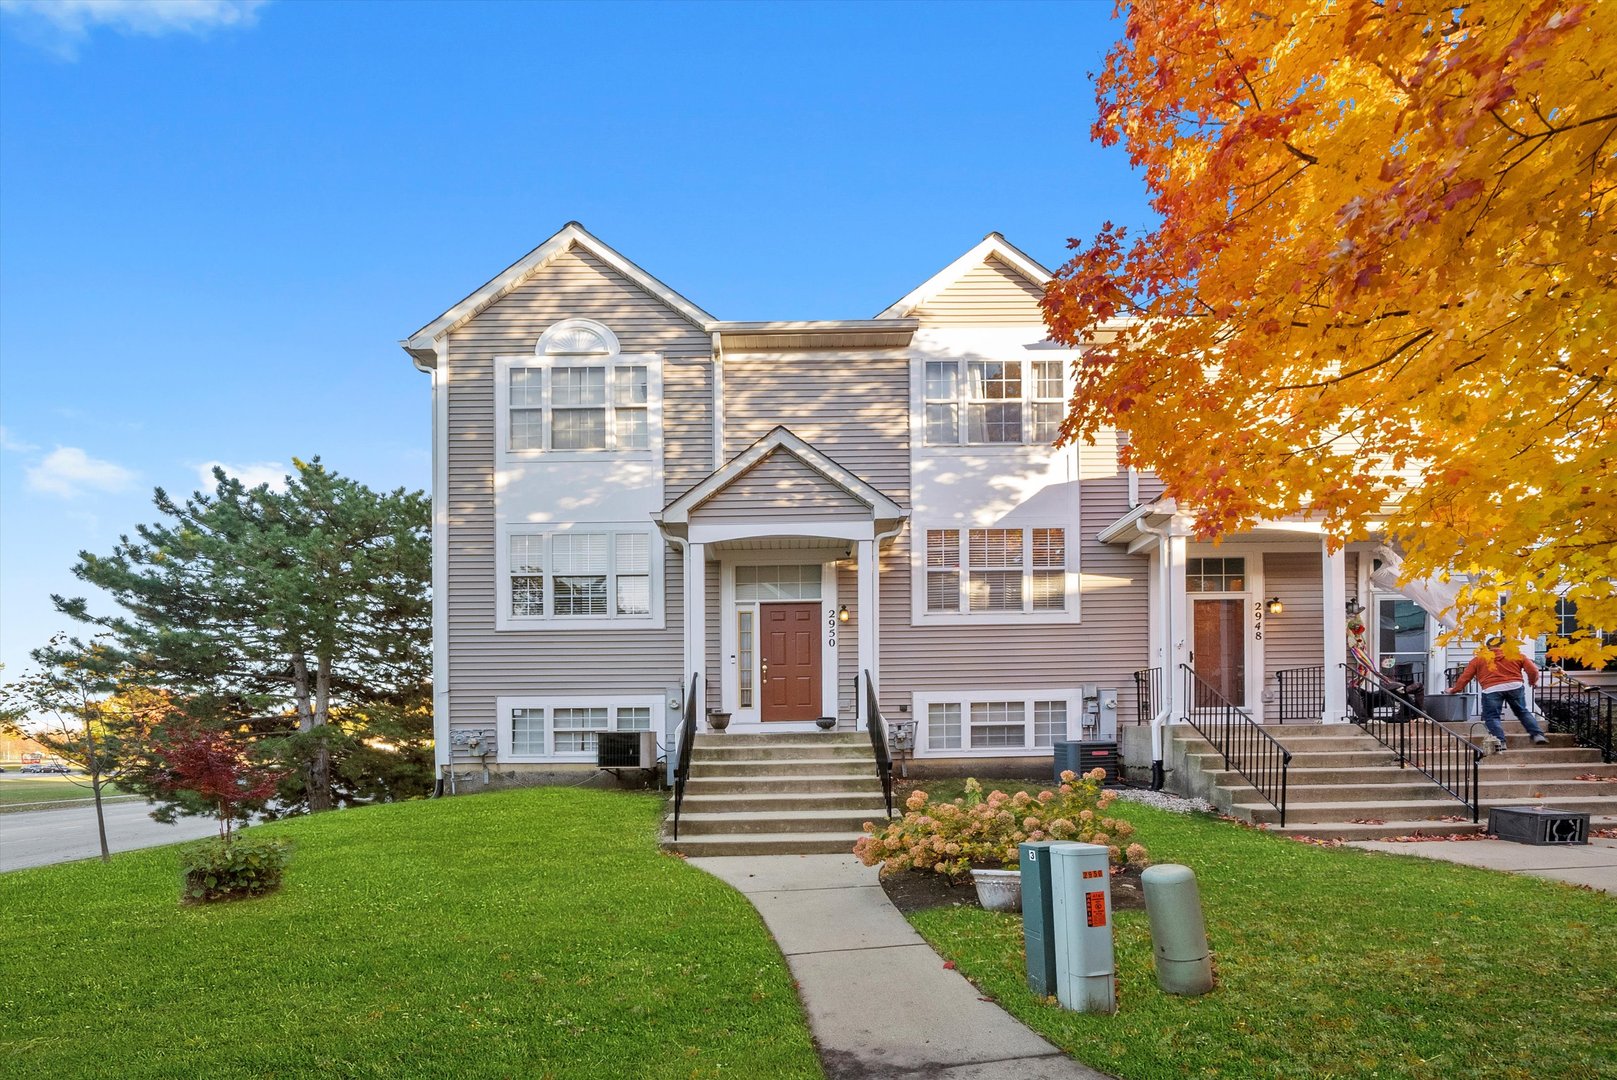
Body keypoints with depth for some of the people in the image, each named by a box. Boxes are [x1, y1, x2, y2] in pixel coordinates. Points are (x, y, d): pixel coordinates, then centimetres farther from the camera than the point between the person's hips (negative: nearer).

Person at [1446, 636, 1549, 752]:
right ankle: (1537, 735, 14)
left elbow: (1465, 676, 17)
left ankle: (1500, 741, -15)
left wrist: (1454, 690, 28)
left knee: (1492, 716, 3)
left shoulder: (1479, 658, 17)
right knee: (1522, 712, 21)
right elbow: (1533, 670, 14)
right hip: (1515, 686, 2)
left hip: (1491, 689, -2)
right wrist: (1533, 681, 35)